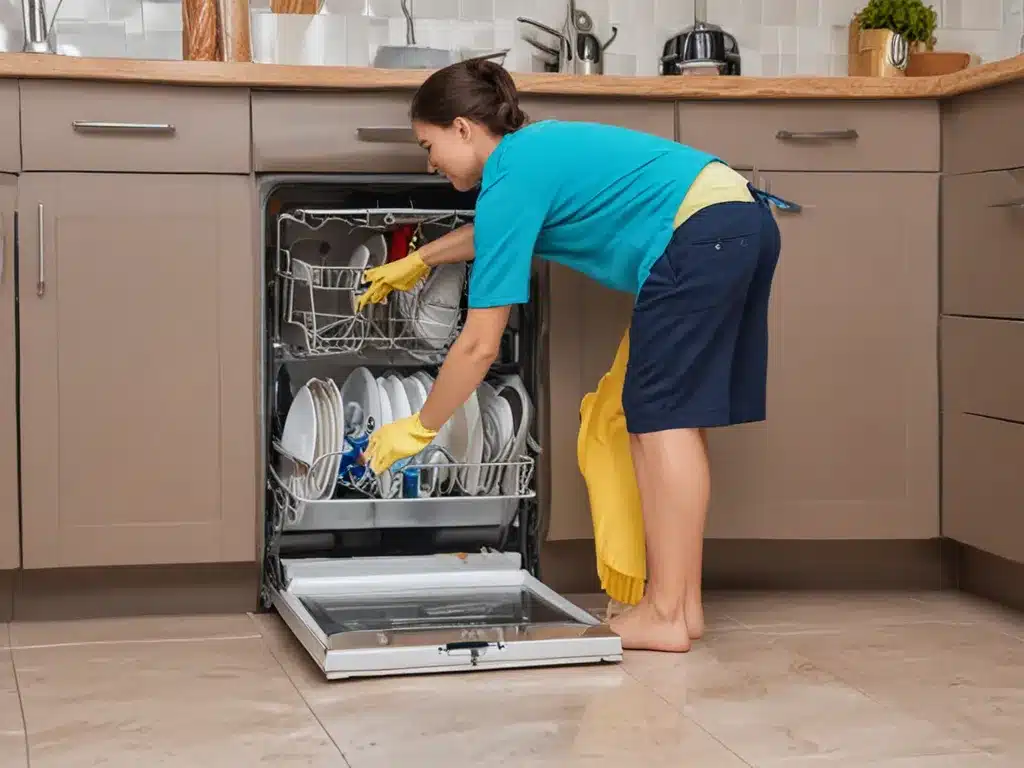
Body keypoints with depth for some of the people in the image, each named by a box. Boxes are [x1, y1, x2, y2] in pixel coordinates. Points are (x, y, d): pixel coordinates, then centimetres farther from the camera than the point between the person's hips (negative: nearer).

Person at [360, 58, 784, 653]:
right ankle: (682, 605, 11)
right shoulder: (533, 147, 19)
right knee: (677, 419, 10)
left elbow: (480, 345, -8)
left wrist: (419, 428, 4)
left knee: (664, 419, -7)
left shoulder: (513, 177, -8)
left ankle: (667, 617, -7)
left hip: (700, 235, -10)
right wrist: (421, 261, 55)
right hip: (744, 221, 10)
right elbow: (495, 229, 44)